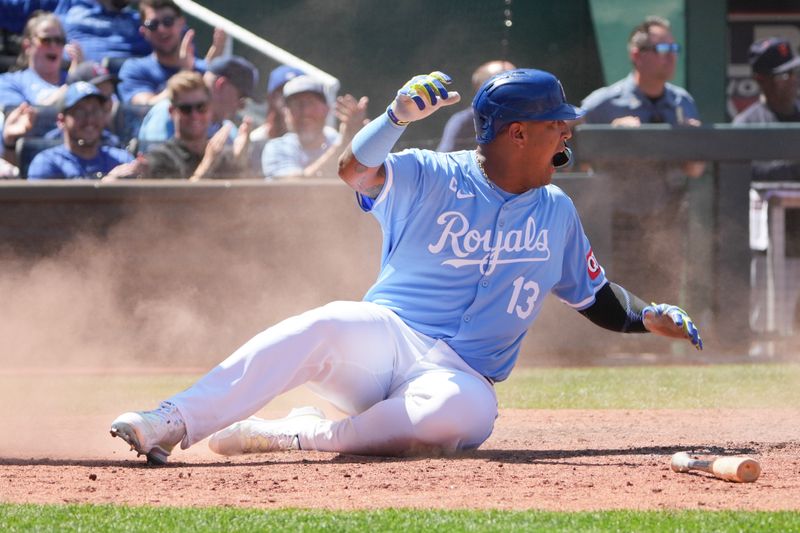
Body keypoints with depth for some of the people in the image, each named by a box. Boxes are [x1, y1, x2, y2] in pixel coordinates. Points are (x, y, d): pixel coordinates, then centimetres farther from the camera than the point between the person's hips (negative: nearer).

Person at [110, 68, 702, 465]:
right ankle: (172, 424, -43)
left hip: (461, 375, 2)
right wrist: (398, 116, -36)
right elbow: (356, 169, -19)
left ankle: (292, 435, -28)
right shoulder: (430, 178, 0)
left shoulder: (557, 212, 15)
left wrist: (647, 316, 7)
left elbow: (595, 294, 25)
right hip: (384, 335, -2)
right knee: (327, 326, -38)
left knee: (468, 413, -37)